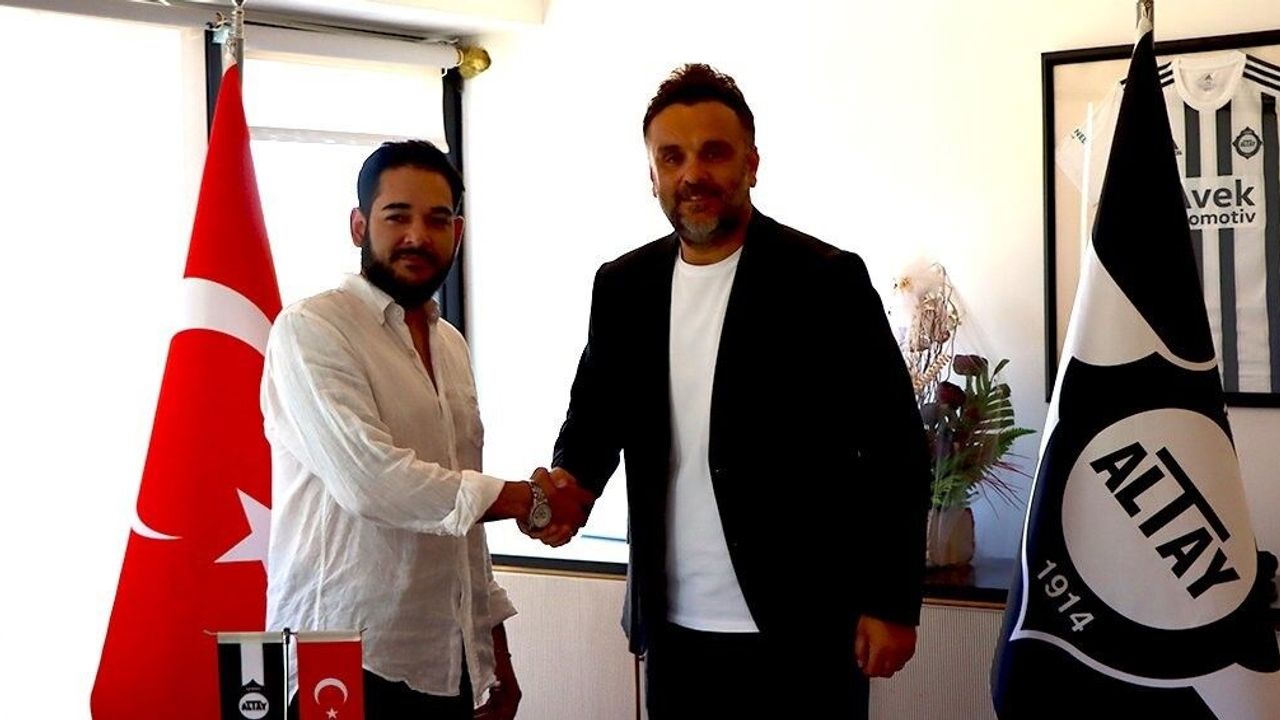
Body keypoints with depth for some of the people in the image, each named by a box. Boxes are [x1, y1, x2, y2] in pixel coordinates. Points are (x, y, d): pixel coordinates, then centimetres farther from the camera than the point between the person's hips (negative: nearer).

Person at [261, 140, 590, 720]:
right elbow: (367, 478, -22)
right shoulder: (310, 330, -9)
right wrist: (531, 502, -14)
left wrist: (496, 651, 16)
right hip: (344, 665, -7)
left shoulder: (450, 345, 14)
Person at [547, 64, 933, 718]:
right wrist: (572, 479, -11)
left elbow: (895, 447, -7)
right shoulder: (623, 287, 6)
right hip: (674, 628, 4)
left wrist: (891, 604, -10)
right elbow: (596, 408, 12)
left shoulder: (827, 280, -8)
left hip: (802, 632, -4)